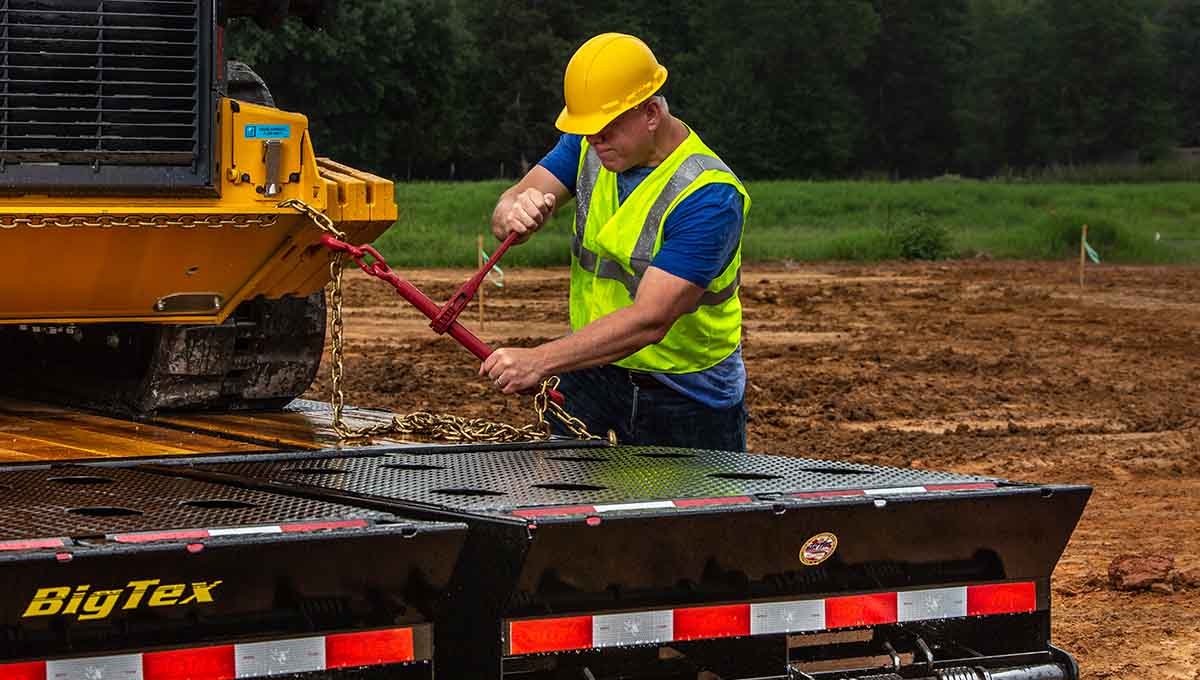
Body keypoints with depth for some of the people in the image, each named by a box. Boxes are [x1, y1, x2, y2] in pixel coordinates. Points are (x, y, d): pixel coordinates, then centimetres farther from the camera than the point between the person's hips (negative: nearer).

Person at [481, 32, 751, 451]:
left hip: (691, 398, -4)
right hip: (592, 368, 4)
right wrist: (514, 214, -35)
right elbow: (512, 202, -9)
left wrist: (540, 360, -38)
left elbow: (649, 320, -32)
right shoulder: (588, 145, -1)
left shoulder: (710, 196, -25)